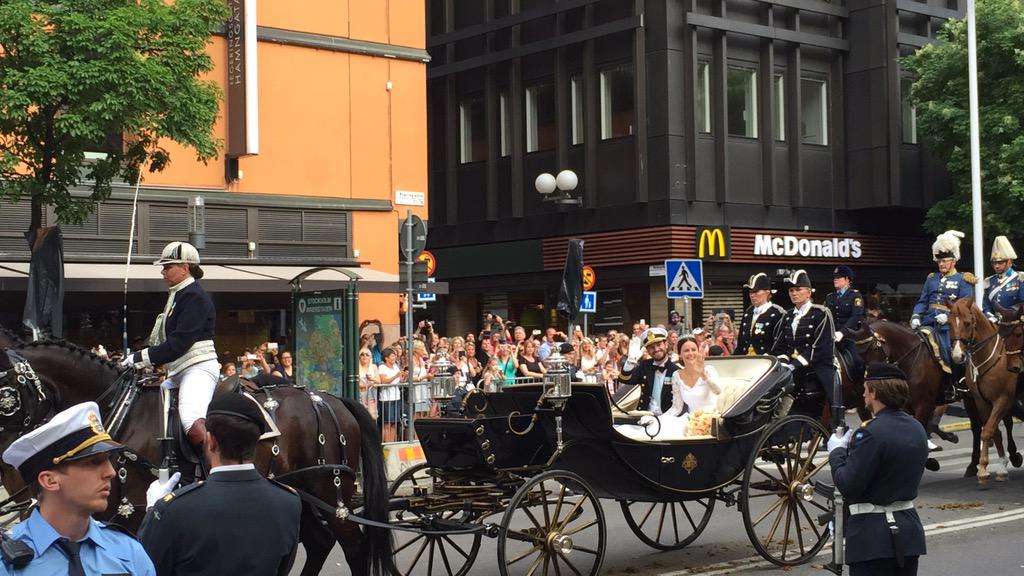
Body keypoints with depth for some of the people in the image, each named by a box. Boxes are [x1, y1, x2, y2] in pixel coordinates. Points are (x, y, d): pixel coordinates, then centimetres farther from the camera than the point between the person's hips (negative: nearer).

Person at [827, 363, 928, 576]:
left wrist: (837, 452, -2)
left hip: (874, 536, -8)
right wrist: (851, 446, 13)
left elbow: (848, 486, -19)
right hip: (909, 531, 8)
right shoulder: (916, 429, 7)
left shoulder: (871, 434, -19)